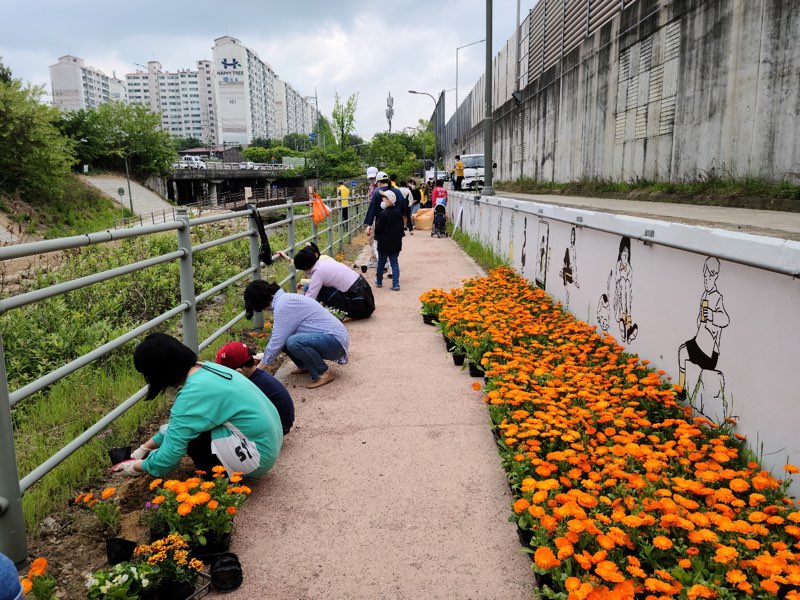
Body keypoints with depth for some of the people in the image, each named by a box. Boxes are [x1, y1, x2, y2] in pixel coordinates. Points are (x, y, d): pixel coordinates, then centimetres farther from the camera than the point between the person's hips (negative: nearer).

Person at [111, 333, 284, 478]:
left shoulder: (193, 395, -23)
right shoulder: (204, 368, 3)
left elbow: (170, 453, -17)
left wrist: (139, 466, 3)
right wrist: (145, 448, 22)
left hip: (258, 455, -9)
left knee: (185, 430, -9)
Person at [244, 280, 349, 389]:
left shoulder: (283, 305, -18)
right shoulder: (284, 299, 11)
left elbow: (277, 342, -16)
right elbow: (277, 338, 22)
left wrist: (259, 368, -5)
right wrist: (263, 358, 24)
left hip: (335, 340, -9)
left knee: (293, 342, -33)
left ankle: (324, 373, -13)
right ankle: (306, 366, 14)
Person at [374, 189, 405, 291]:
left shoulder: (383, 214, -18)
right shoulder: (398, 212, 2)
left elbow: (378, 229, -14)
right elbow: (401, 226, 9)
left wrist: (377, 236, 5)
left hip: (384, 243, -5)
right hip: (396, 242, 5)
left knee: (381, 263, 12)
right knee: (394, 263, 7)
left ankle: (379, 282, 26)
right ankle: (396, 284, 1)